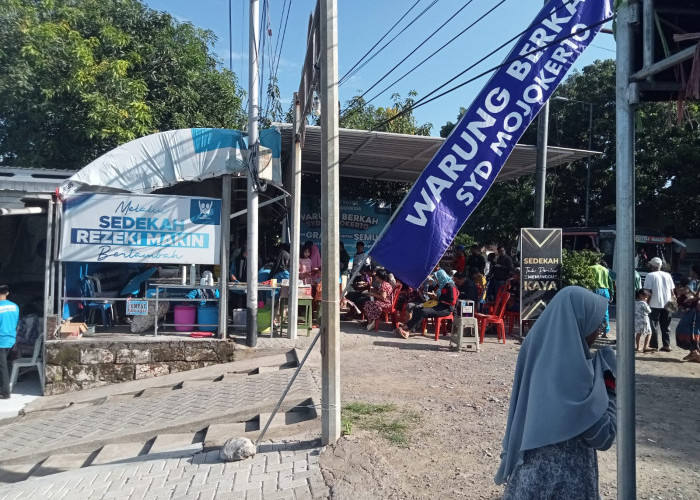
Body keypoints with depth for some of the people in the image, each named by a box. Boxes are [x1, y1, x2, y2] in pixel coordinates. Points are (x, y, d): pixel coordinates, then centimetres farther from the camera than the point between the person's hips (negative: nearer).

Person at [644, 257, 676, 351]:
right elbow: (672, 291, 8)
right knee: (665, 326, 12)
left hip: (654, 305, -4)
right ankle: (667, 345, 10)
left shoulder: (650, 276, -8)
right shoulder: (667, 275, 7)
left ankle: (654, 345, 7)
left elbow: (648, 292, -12)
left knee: (653, 326, 5)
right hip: (666, 304, 4)